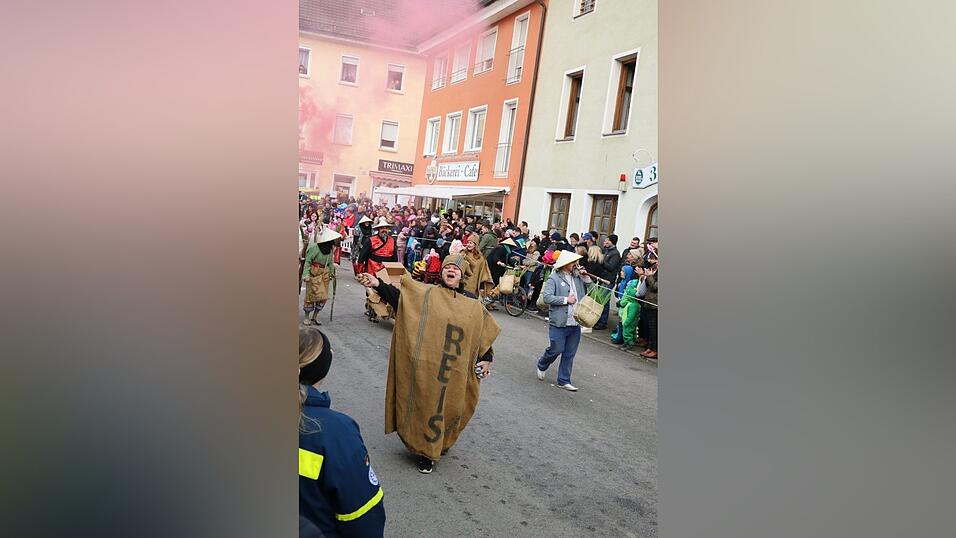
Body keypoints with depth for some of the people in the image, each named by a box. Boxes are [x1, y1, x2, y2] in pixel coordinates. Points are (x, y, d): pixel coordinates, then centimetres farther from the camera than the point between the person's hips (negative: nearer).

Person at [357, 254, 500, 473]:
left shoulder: (472, 304, 11)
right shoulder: (426, 293, 1)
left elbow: (485, 333, 17)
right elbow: (398, 296, -10)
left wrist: (486, 359, 11)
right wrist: (378, 285, -25)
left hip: (457, 371, 3)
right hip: (427, 366, -3)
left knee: (452, 407, 10)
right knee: (426, 404, 3)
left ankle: (440, 444, 37)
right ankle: (426, 451, 21)